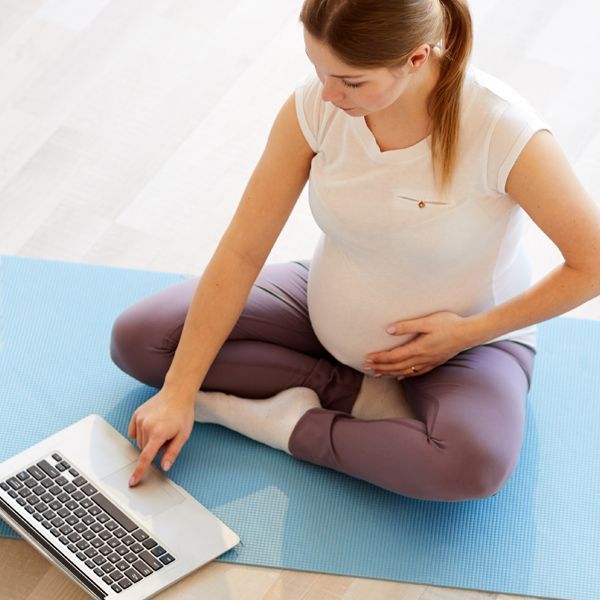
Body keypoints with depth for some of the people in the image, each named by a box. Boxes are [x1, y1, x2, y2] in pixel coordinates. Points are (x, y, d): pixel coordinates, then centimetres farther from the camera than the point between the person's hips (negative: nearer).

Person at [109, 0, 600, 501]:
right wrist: (178, 393, -18)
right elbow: (243, 251, -16)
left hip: (466, 342, -4)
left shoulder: (503, 131, -31)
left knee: (473, 465, -38)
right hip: (330, 309, 4)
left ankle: (286, 423, -13)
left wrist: (469, 333, -19)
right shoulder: (315, 104, -20)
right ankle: (356, 395, -8)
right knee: (137, 338, -9)